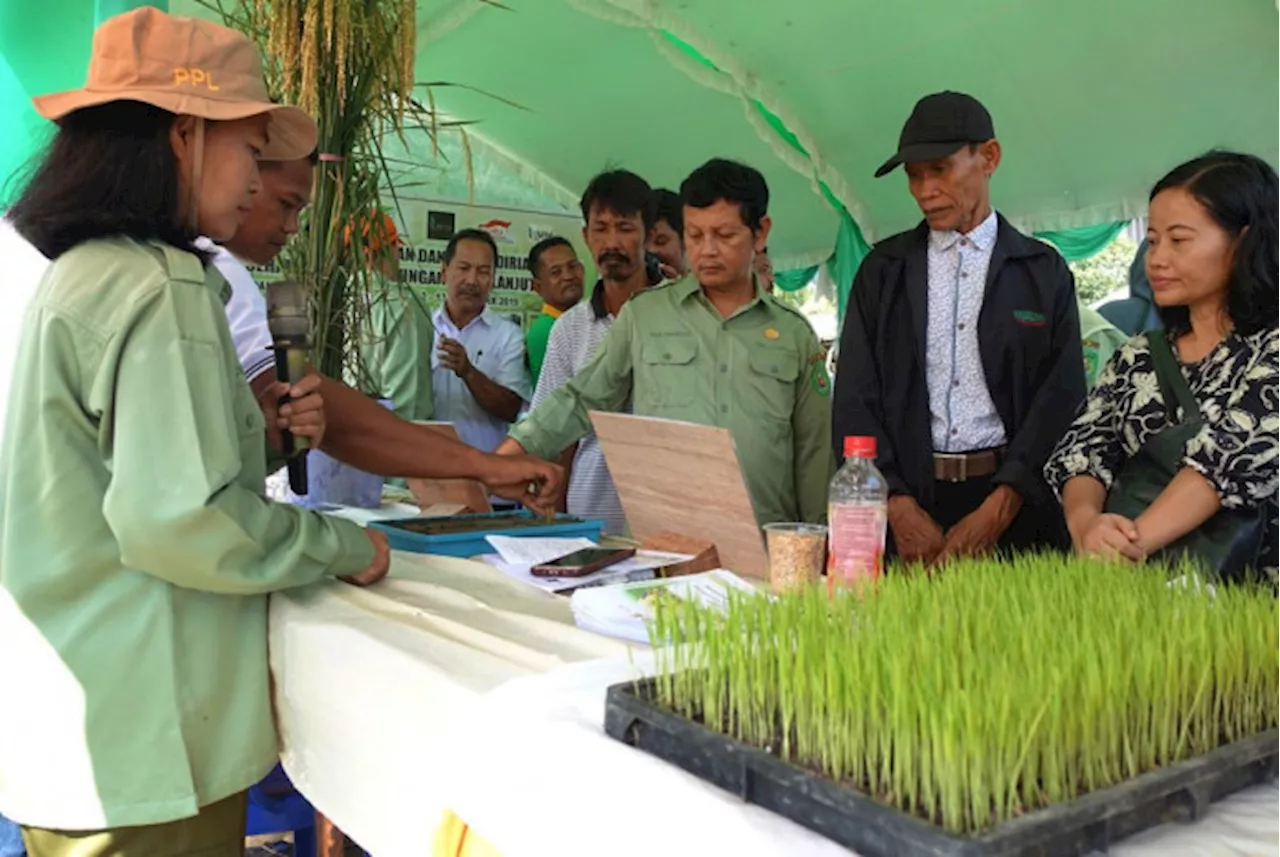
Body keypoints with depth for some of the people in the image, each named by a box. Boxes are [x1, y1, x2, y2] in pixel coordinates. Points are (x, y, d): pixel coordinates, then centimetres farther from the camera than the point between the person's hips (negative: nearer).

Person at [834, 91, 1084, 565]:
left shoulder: (1044, 271, 5)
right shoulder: (882, 271, 8)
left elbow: (1062, 396, -2)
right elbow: (855, 398, 3)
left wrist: (997, 510, -13)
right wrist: (899, 506, -9)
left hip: (1015, 504, -1)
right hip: (907, 495, 1)